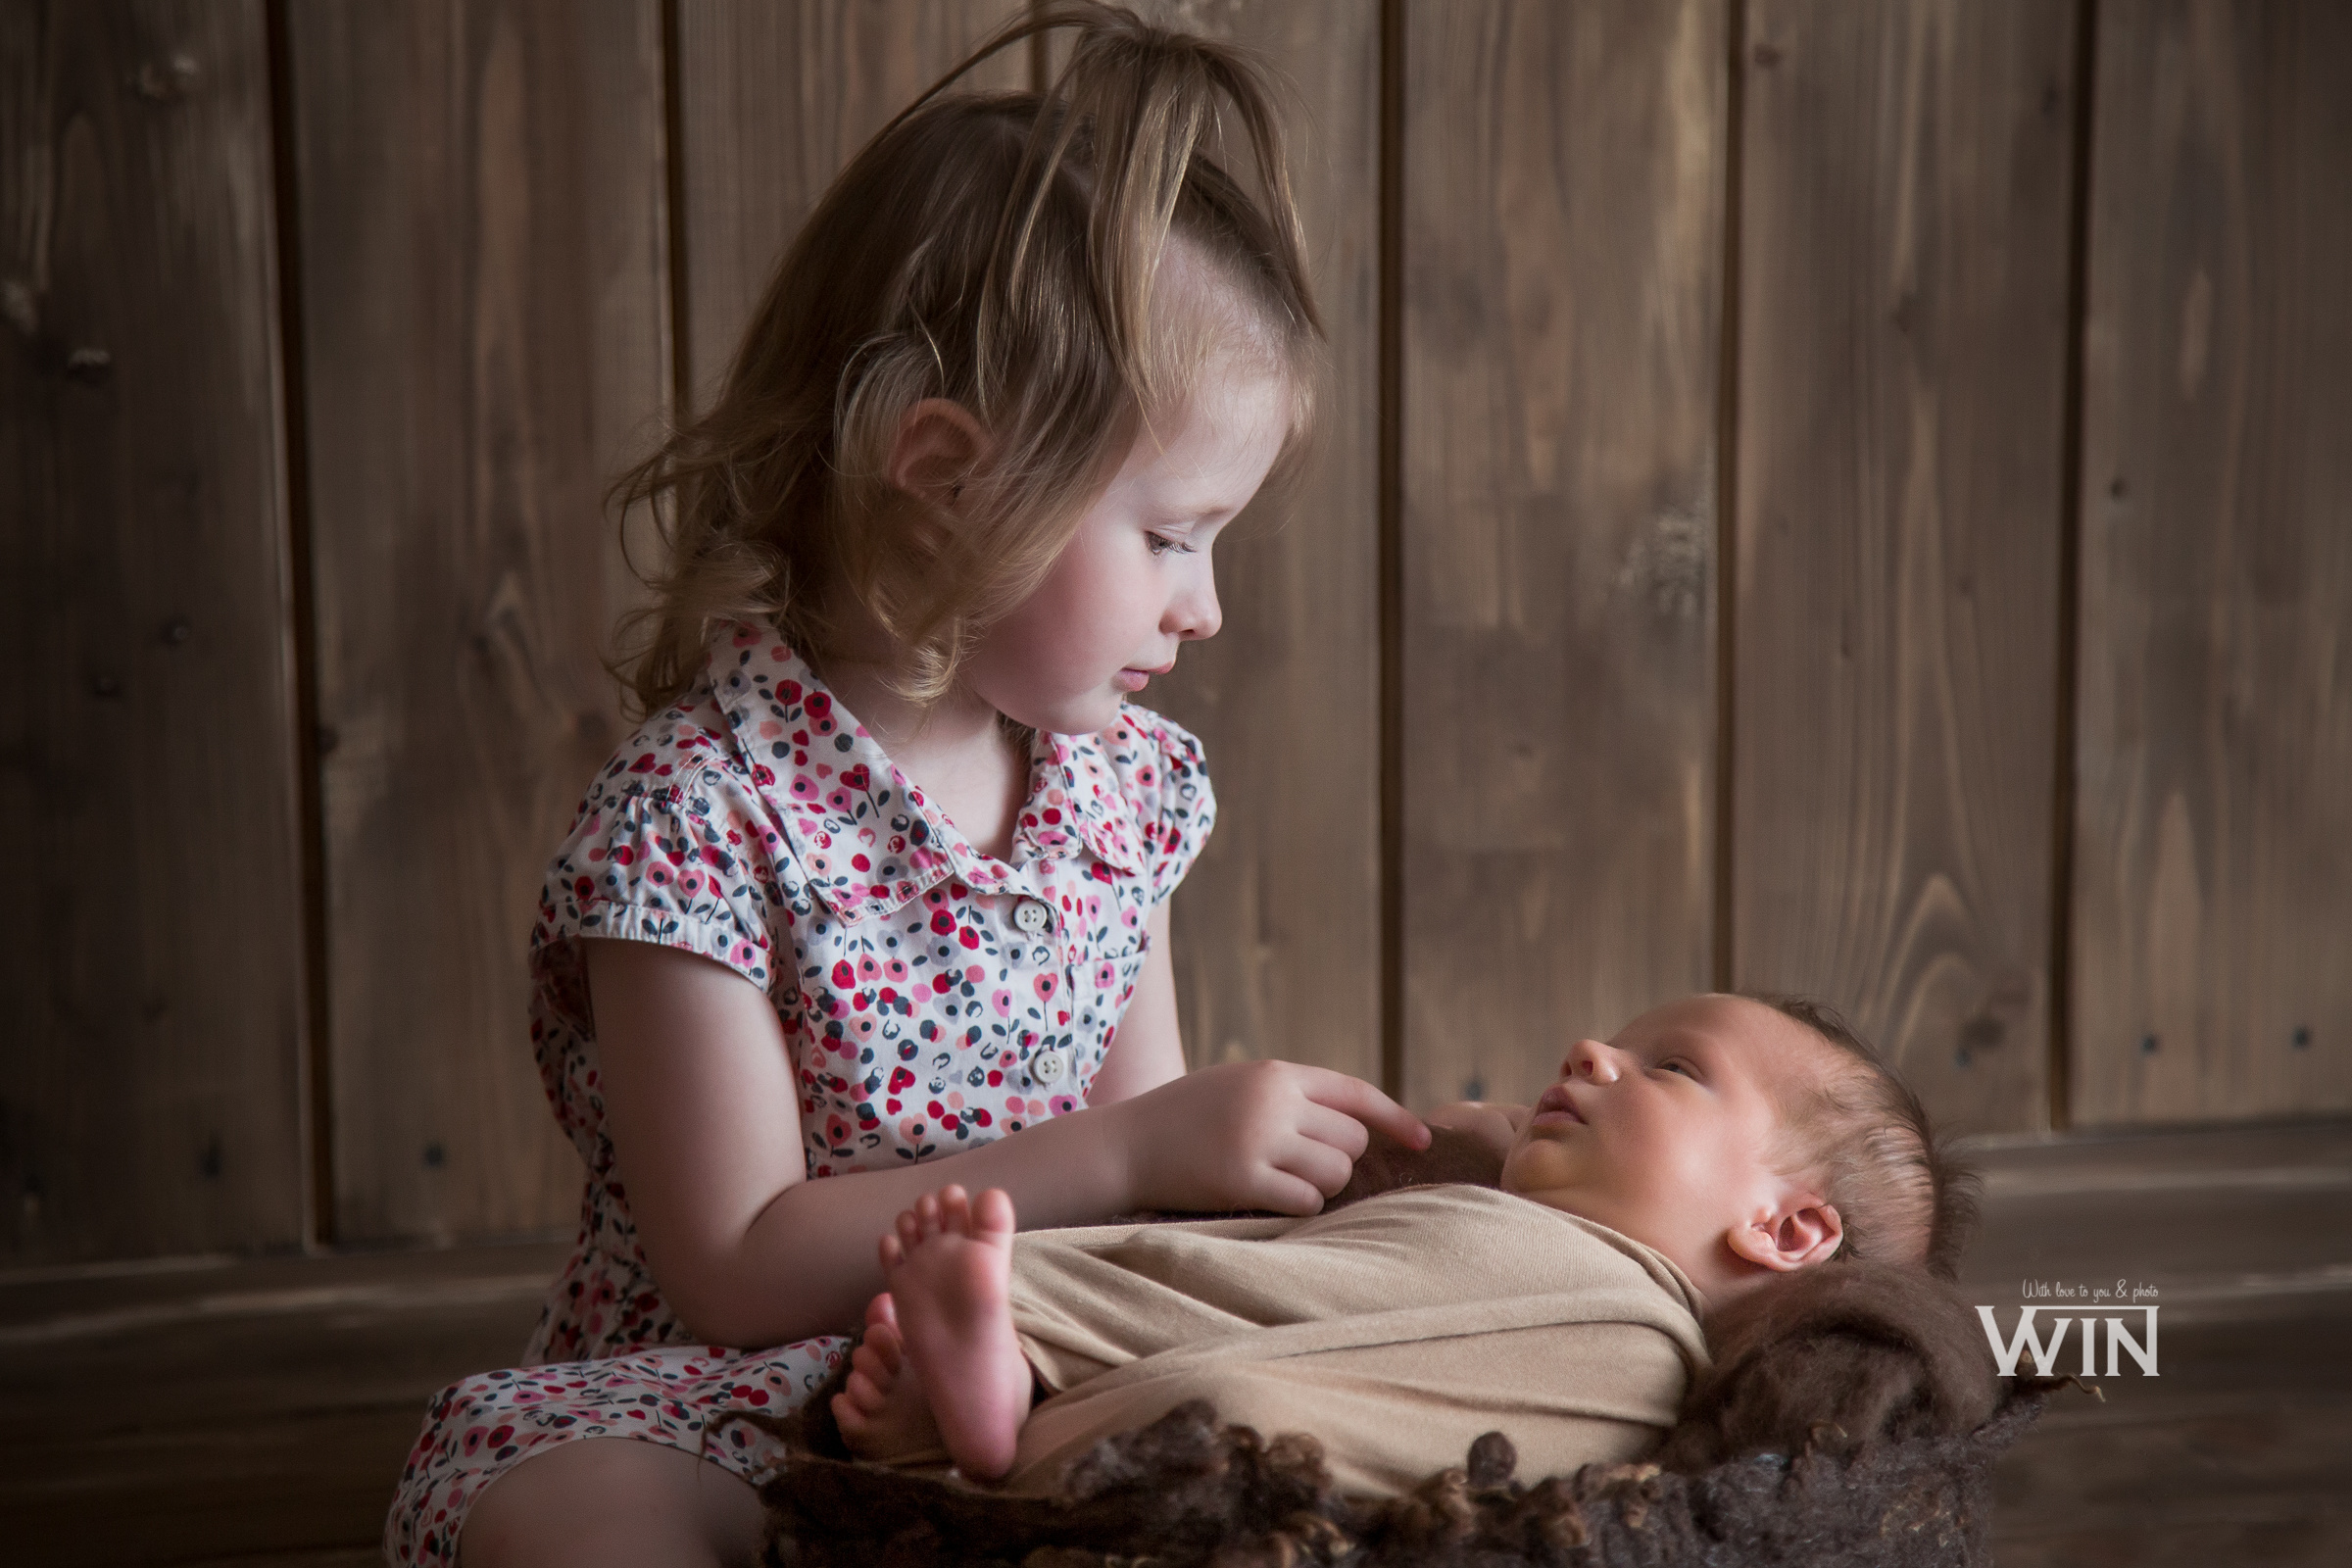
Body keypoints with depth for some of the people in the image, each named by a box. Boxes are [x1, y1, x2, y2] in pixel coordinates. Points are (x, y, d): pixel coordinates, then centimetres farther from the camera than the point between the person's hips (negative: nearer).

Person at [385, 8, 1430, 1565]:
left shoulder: (1129, 774, 5)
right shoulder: (700, 810, -16)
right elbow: (740, 1262, -19)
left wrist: (1354, 1145, -5)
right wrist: (1134, 1150, -23)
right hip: (723, 1427, -5)